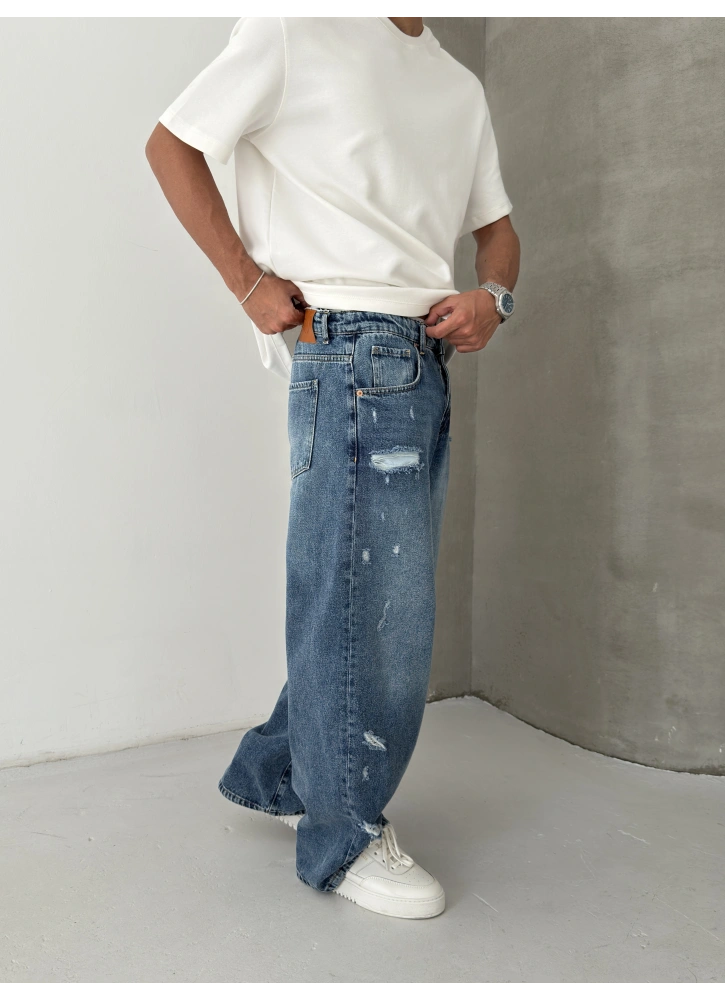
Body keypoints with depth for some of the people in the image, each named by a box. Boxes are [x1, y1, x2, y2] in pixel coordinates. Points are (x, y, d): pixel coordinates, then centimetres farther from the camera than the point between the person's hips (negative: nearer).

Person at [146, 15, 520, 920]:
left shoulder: (463, 88, 22)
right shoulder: (296, 32, 2)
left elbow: (497, 228, 24)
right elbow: (172, 145, 4)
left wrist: (493, 296, 2)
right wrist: (246, 279, -5)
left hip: (429, 361, 8)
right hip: (351, 345, -7)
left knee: (371, 597, 11)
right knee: (375, 603, -5)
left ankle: (274, 774, 29)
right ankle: (346, 835, 13)